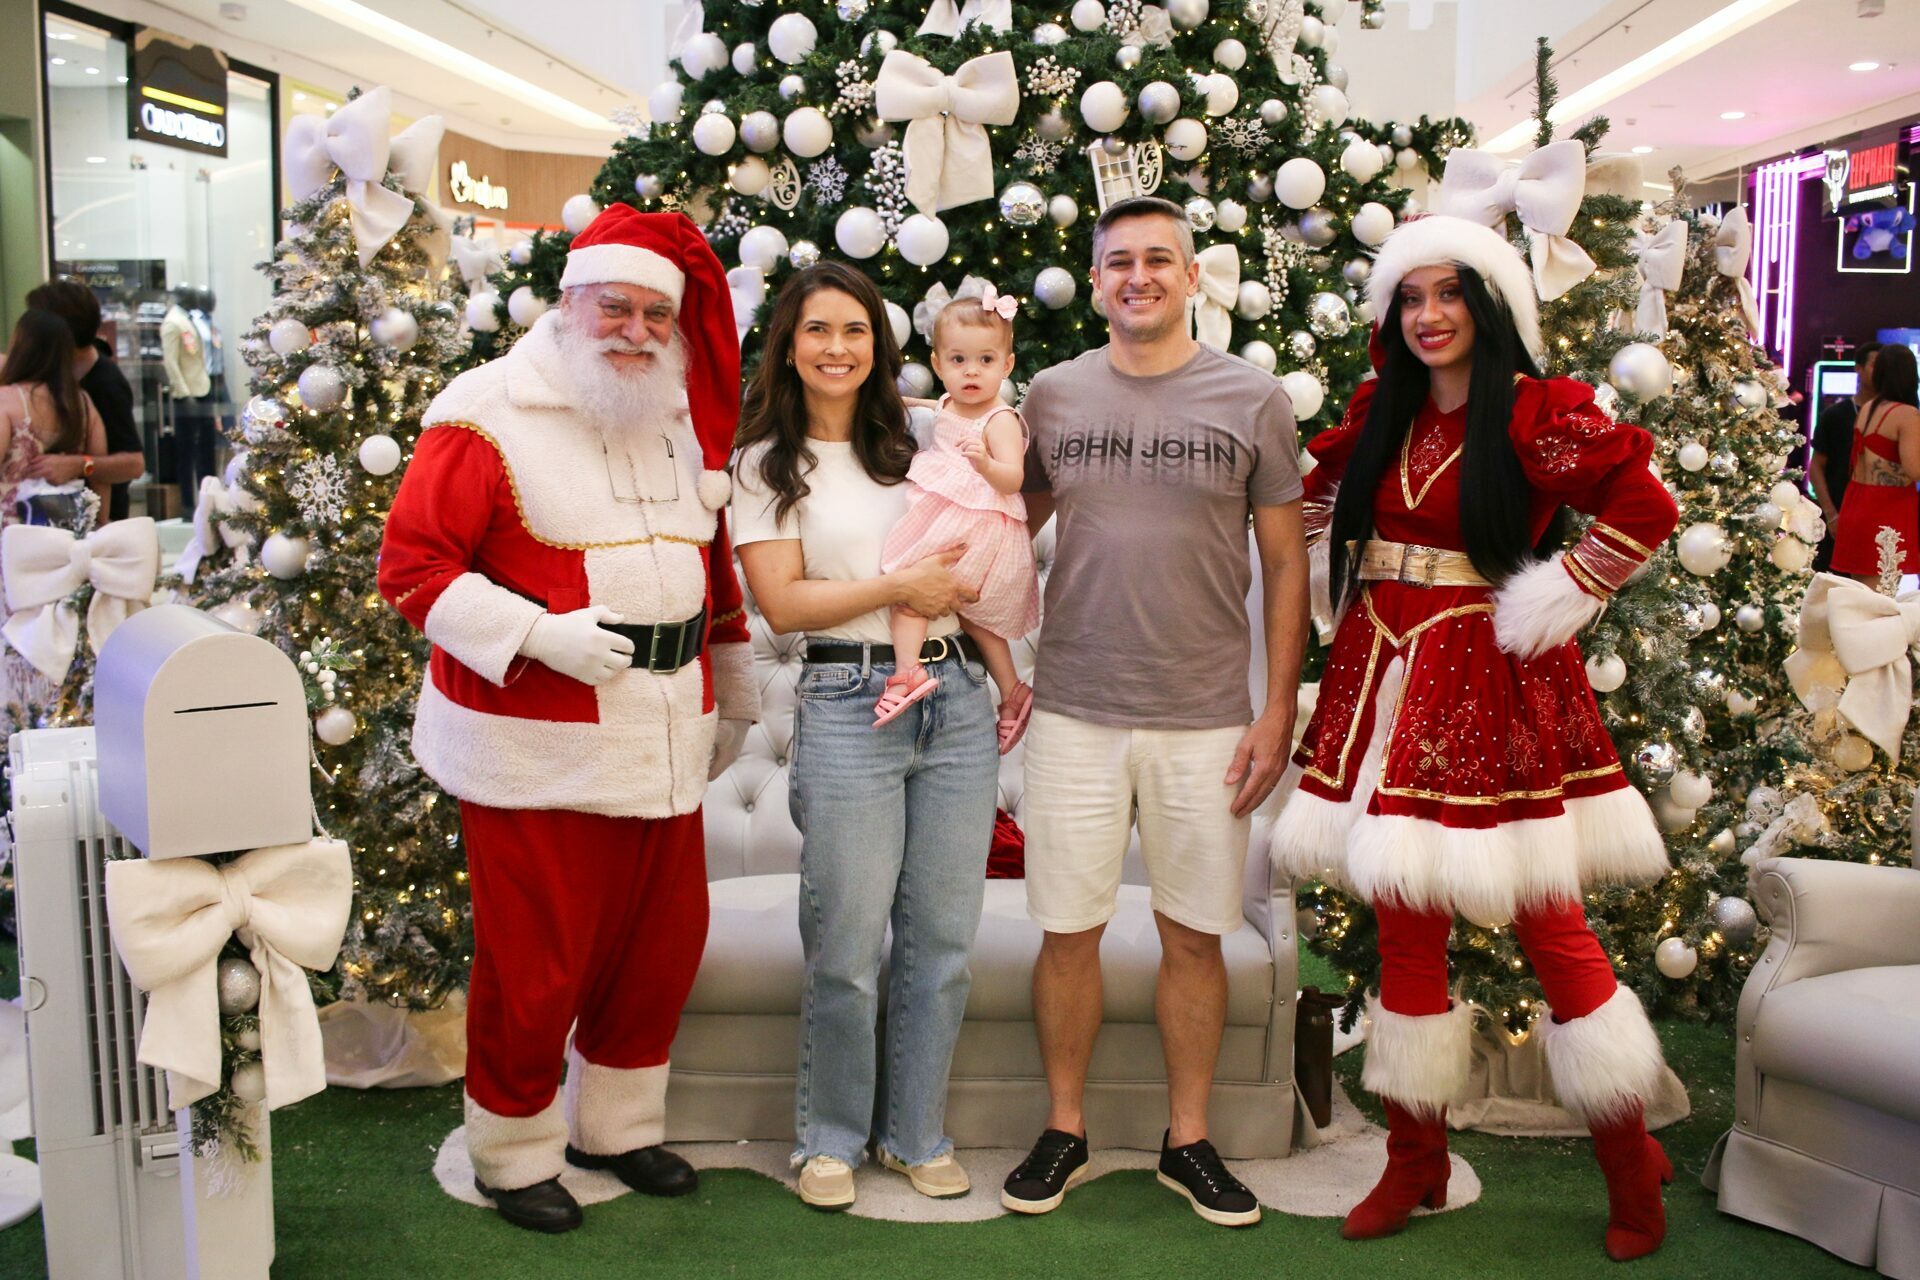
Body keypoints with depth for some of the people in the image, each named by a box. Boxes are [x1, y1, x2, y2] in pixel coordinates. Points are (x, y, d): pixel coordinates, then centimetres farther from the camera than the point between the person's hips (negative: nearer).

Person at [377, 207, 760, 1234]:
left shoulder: (683, 421, 13)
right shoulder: (491, 417, -8)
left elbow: (712, 563, 23)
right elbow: (411, 562, -11)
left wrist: (733, 690, 26)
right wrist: (537, 634, -20)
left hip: (663, 741, 7)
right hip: (535, 748, -6)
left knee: (661, 944, 14)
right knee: (534, 964, 2)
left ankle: (614, 1127, 35)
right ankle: (516, 1153, 25)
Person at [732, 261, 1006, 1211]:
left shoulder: (913, 447, 16)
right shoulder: (768, 464, 4)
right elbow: (781, 603, -5)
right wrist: (898, 588, -12)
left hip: (955, 698, 4)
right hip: (848, 703, -4)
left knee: (942, 937, 7)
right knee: (845, 947, -1)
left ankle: (916, 1131, 23)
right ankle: (831, 1139, 19)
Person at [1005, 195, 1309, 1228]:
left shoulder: (1253, 400, 1)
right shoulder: (1052, 396, 4)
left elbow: (1285, 564, 3)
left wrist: (1278, 713, -1)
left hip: (1207, 719, -1)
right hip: (1075, 712, 1)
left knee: (1194, 936, 8)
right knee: (1069, 932, 6)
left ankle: (1188, 1141, 25)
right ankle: (1064, 1129, 25)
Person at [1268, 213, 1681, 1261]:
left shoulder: (1537, 414, -7)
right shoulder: (1382, 413, 10)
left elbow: (1644, 510, -8)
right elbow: (1323, 497, 25)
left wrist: (1555, 601, -9)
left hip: (1491, 690, -5)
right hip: (1386, 675, 5)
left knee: (1549, 928, 0)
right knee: (1404, 931, 10)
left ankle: (1632, 1173, 19)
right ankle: (1414, 1163, 24)